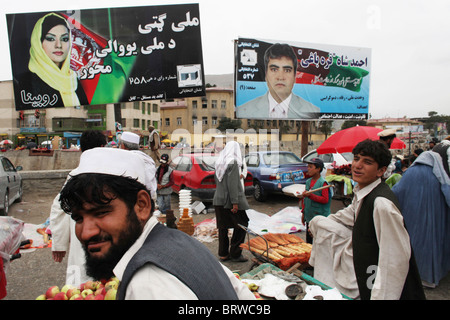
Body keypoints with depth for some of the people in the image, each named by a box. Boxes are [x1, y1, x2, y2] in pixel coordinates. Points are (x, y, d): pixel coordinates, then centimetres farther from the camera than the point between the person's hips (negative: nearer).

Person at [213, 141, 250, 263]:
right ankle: (235, 253, 7)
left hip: (219, 199, 8)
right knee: (241, 225, 5)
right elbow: (232, 183, -20)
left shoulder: (219, 162, 10)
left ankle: (223, 254, 20)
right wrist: (235, 202, -20)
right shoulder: (233, 162, -14)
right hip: (230, 200, -8)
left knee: (223, 226, 12)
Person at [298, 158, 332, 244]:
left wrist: (310, 195, -24)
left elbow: (325, 200, -17)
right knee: (308, 242, 15)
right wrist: (303, 213, 17)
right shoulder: (308, 182, 10)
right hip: (309, 217, 7)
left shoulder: (323, 183, -12)